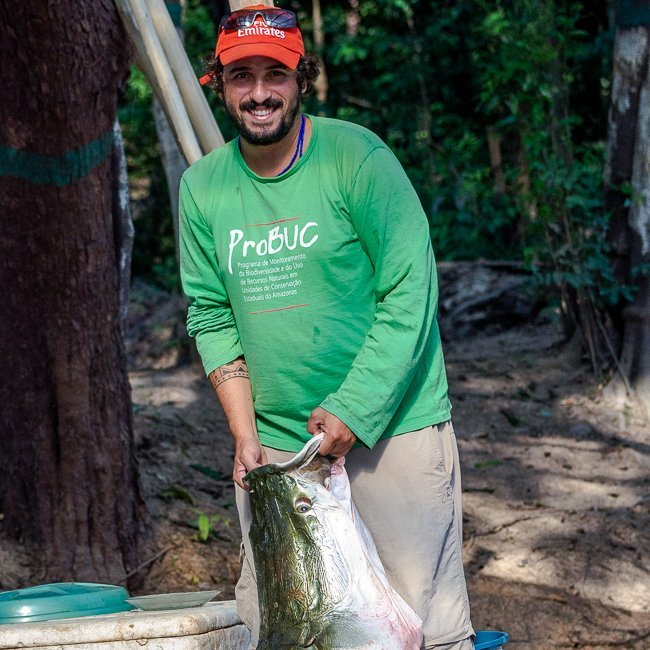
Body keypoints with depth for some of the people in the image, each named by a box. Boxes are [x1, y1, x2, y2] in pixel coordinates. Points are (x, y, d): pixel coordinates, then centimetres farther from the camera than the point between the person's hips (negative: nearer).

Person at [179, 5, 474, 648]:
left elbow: (410, 293, -11)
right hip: (275, 446, 4)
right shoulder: (202, 186, 5)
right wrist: (246, 436, -1)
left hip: (391, 430, -4)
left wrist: (354, 413, -16)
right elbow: (211, 317, 8)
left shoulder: (358, 158, -8)